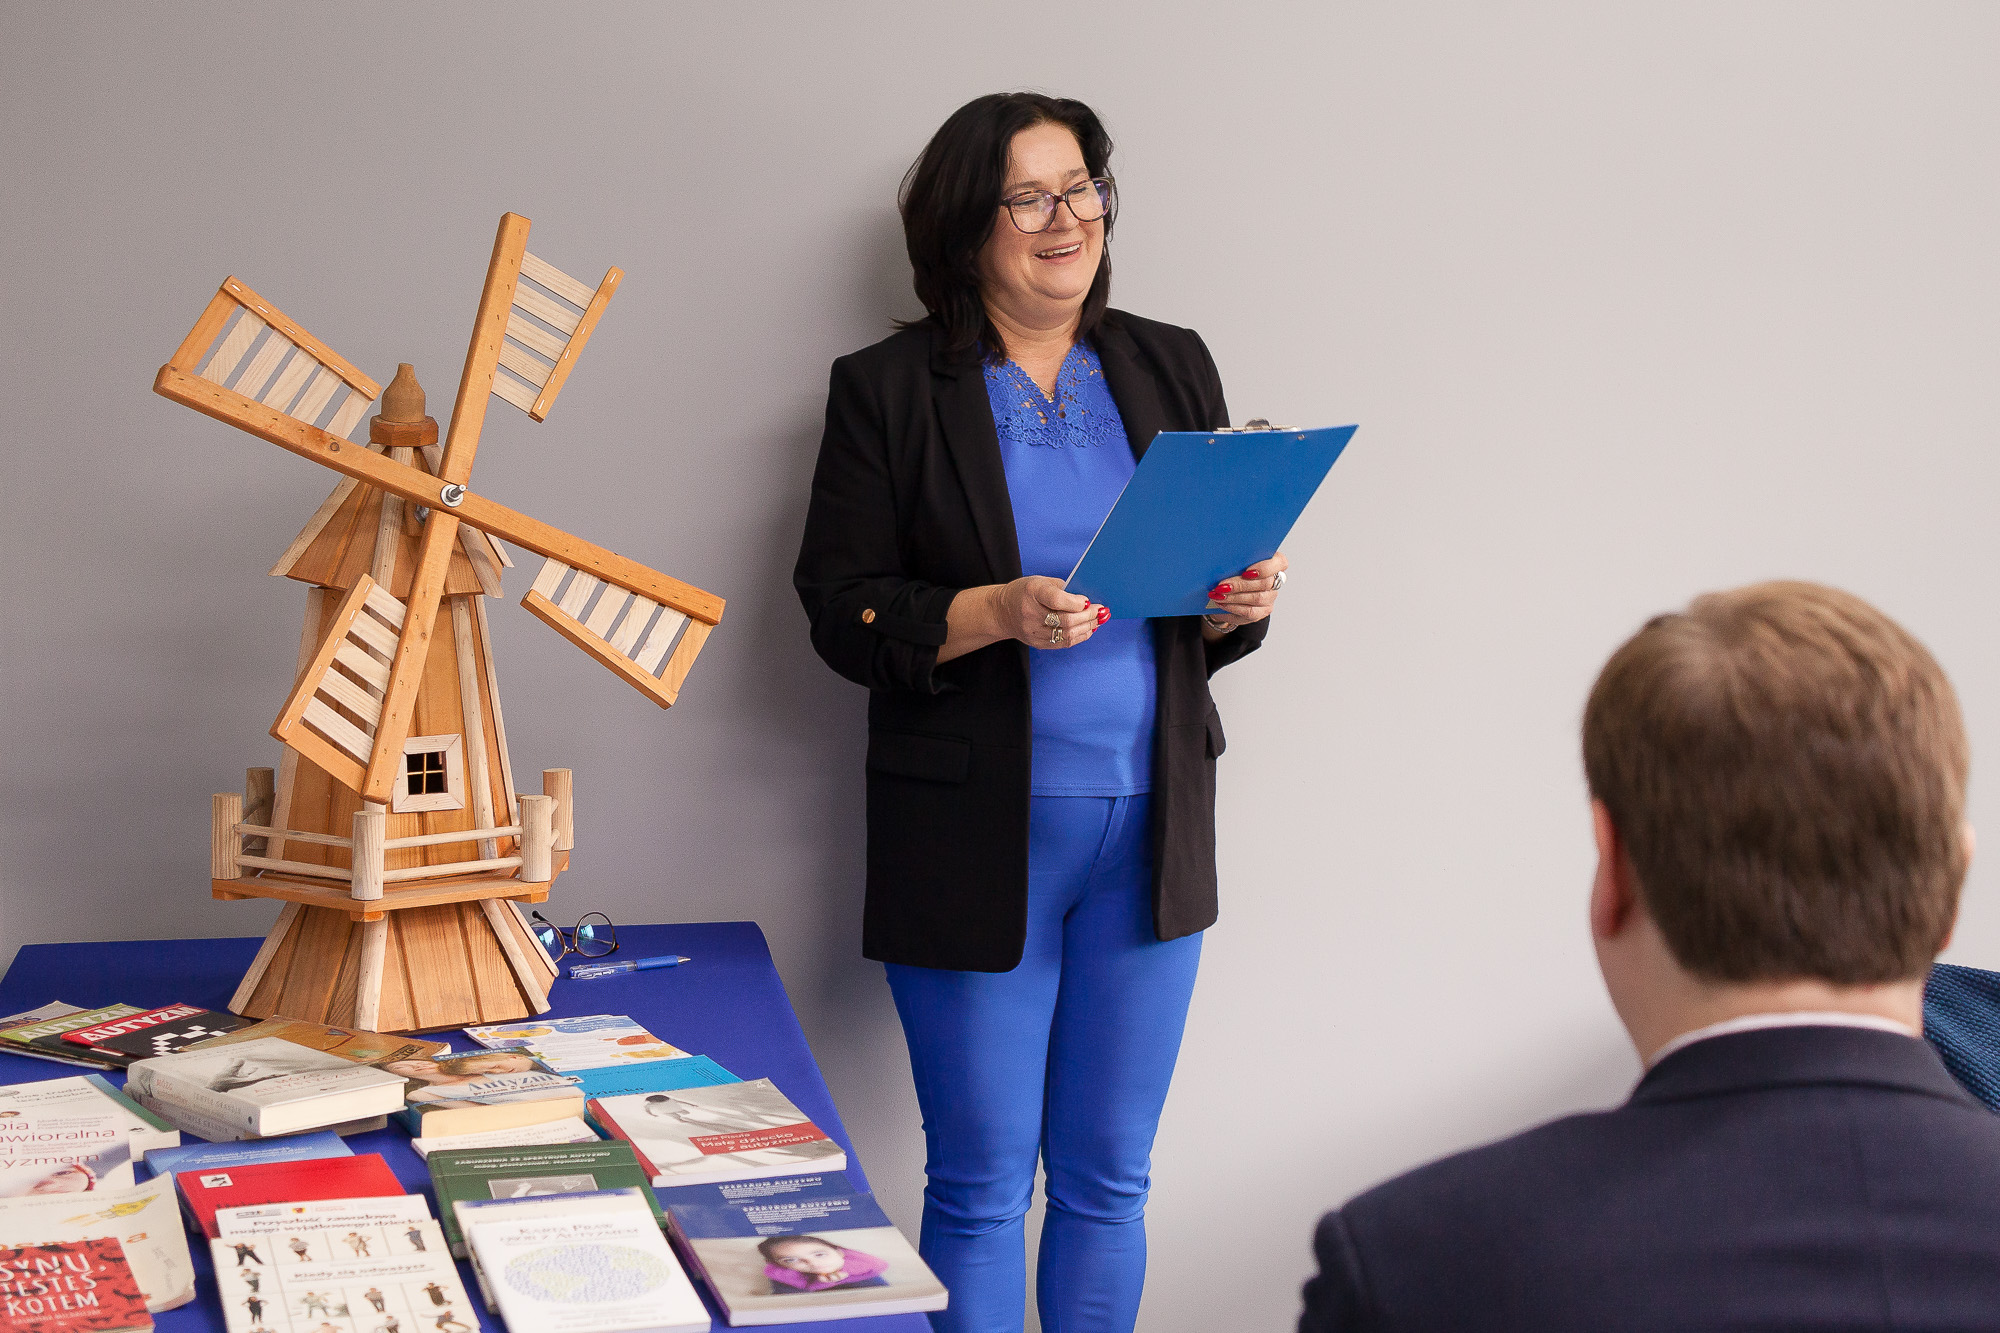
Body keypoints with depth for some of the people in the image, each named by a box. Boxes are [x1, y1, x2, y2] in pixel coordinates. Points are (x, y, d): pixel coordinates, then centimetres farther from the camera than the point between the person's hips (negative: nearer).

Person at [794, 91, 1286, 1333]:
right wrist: (1000, 614, -21)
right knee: (981, 1186, 5)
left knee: (1109, 1178, 12)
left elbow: (1216, 591, 13)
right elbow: (842, 611, -6)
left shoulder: (1172, 368, 9)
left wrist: (1240, 602, -10)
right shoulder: (887, 390, -1)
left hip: (1151, 825, 3)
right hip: (977, 834, -3)